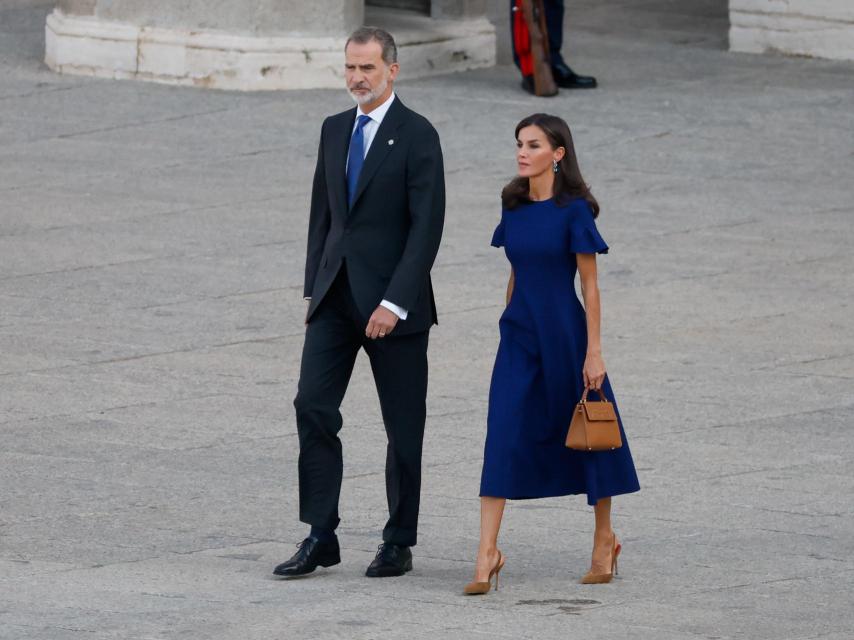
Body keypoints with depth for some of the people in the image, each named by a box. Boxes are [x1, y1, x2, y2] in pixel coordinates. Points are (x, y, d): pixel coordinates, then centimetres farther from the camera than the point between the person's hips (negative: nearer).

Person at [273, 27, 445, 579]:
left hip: (392, 303, -6)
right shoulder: (335, 130, 12)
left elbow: (427, 226, -13)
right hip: (336, 298, 6)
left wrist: (395, 302, -18)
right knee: (313, 408, -4)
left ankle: (399, 544, 12)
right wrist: (314, 287, 10)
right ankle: (321, 538, 0)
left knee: (403, 426, 3)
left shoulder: (417, 135, -8)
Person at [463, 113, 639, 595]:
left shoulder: (573, 210, -10)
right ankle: (488, 553, -11)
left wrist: (594, 351, -11)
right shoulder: (514, 208, 6)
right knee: (503, 438, -7)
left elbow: (590, 285, -9)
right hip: (519, 334, 5)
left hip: (563, 332, -5)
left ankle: (605, 540, 28)